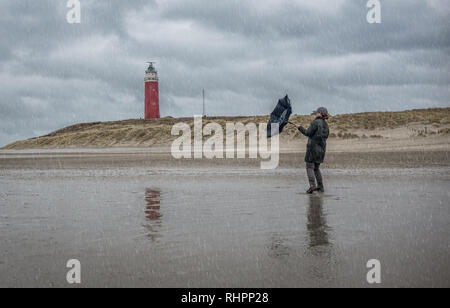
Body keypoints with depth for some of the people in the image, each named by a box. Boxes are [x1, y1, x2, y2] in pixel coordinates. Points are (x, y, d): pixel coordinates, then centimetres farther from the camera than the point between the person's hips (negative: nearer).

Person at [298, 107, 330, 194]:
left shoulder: (316, 122, -12)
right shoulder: (326, 125, 11)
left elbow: (309, 133, -14)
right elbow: (325, 136, 15)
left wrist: (300, 128, 1)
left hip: (313, 147, -7)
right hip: (322, 148, 7)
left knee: (310, 167, -4)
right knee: (316, 168, 16)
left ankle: (312, 185, -16)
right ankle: (320, 187, 14)